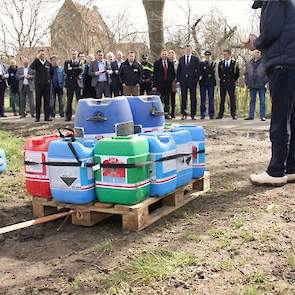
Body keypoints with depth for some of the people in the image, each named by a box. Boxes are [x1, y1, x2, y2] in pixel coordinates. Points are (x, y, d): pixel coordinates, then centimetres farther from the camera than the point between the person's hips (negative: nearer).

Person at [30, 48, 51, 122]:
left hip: (46, 84, 2)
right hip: (38, 85, -2)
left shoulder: (48, 63, 9)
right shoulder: (36, 62, 2)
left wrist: (49, 79, 1)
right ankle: (37, 117, 7)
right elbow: (31, 67, -19)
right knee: (38, 101, 2)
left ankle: (47, 116, 7)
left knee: (47, 101, 3)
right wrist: (37, 58, -19)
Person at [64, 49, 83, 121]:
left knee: (79, 100, -3)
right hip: (70, 83, 1)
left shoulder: (80, 62, 8)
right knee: (69, 100, 4)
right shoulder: (67, 62, 11)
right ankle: (68, 116, 9)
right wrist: (76, 69, -12)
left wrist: (71, 68, -13)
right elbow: (66, 71, -5)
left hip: (77, 83, -1)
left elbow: (81, 70, -9)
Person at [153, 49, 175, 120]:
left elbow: (173, 74, 15)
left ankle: (167, 114, 10)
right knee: (160, 100, -5)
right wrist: (155, 85, -7)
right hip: (160, 85, -3)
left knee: (167, 100, 5)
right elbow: (155, 74, 0)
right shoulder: (157, 63, 3)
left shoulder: (171, 63, 12)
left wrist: (171, 81, 0)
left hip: (168, 85, 3)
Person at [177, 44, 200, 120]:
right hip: (183, 81, 2)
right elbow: (178, 70, 11)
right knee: (183, 98, 3)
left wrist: (197, 79, -7)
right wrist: (178, 80, 2)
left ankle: (193, 114, 5)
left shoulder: (195, 59, 6)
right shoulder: (181, 59, 12)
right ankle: (184, 114, 9)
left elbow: (198, 70, 2)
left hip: (192, 80, -2)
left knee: (193, 98, 0)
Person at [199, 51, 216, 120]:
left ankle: (211, 114, 3)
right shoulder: (202, 63, 10)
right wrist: (209, 75, -10)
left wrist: (204, 75, -8)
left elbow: (213, 72, -1)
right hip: (203, 83, 0)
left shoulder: (214, 63, 10)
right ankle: (203, 114, 5)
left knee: (211, 99, 0)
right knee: (203, 99, 1)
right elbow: (200, 73, 1)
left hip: (211, 83, 0)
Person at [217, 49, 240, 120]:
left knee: (233, 99, -1)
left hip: (231, 83, -2)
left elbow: (237, 74, 4)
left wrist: (234, 81, 1)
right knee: (222, 99, 3)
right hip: (223, 83, 2)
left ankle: (233, 114, 3)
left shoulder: (234, 63, 0)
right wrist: (222, 79, 8)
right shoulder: (220, 63, 8)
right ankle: (220, 114, 5)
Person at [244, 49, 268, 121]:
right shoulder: (249, 64, 11)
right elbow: (246, 74, 15)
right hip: (252, 86, 4)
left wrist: (265, 82, -10)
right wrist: (247, 83, 6)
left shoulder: (264, 63, 0)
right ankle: (251, 115, 12)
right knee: (252, 101, 8)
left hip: (261, 85, -3)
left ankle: (262, 116, 4)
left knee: (262, 101, 1)